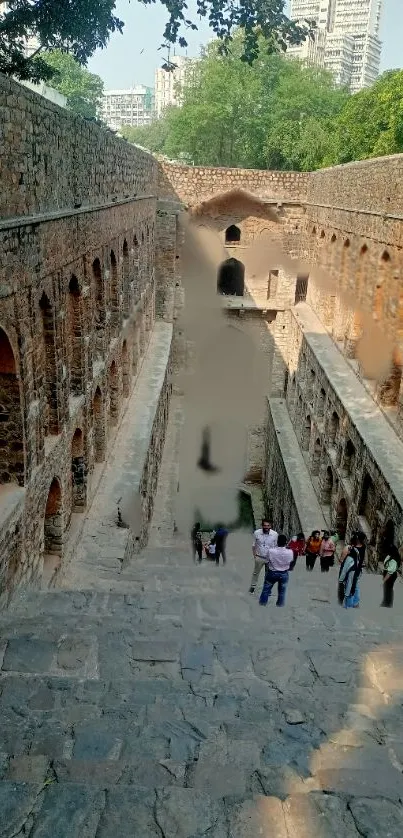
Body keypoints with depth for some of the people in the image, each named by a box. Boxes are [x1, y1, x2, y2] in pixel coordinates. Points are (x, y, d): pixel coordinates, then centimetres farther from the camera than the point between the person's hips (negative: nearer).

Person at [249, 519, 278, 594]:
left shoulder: (274, 534, -16)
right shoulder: (257, 533, -15)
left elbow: (276, 546, -4)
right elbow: (254, 545, -1)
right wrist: (254, 555, -3)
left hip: (270, 558, 0)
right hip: (259, 557, 0)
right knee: (256, 572, 17)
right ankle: (252, 586, 37)